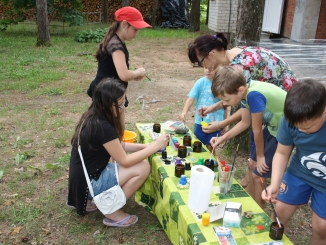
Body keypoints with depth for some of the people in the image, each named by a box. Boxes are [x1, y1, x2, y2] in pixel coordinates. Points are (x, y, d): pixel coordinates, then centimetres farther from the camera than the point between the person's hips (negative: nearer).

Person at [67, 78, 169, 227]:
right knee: (142, 168, -12)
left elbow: (117, 147, 10)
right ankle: (112, 212, 3)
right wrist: (155, 146, -13)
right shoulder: (102, 127, -27)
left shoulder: (93, 117, 0)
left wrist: (145, 146, -1)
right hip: (89, 182, -9)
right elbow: (125, 161, -19)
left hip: (85, 175, 9)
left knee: (137, 162, 15)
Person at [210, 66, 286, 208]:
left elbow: (257, 130, -21)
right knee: (254, 164, 20)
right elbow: (245, 122, 6)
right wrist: (223, 138, 0)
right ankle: (254, 203, 41)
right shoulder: (245, 92, -8)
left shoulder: (254, 95, -35)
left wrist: (260, 155, -7)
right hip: (274, 126, 9)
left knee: (258, 175, -3)